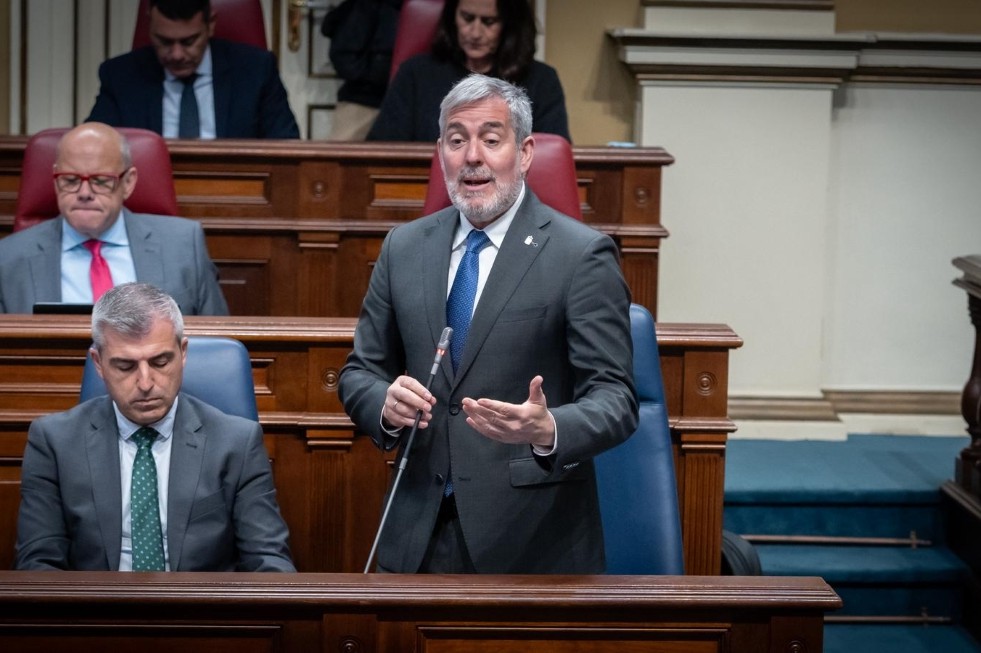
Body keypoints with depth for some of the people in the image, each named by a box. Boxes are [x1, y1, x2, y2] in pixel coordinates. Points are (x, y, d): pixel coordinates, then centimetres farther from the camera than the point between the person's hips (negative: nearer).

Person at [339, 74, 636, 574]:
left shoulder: (583, 255, -8)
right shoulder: (403, 247, 7)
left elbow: (615, 399, -12)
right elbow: (359, 372, 12)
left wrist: (548, 430, -32)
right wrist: (386, 404, -11)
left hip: (532, 539, -4)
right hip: (420, 532, 4)